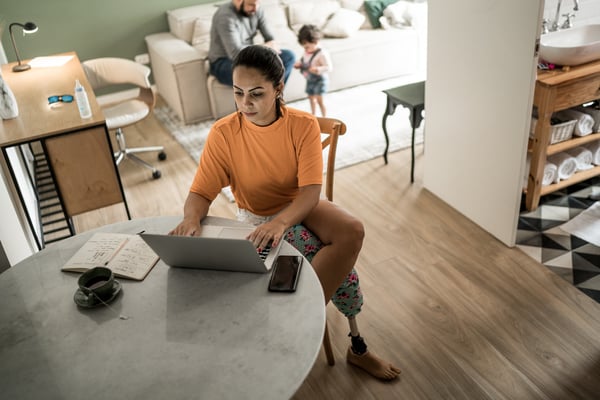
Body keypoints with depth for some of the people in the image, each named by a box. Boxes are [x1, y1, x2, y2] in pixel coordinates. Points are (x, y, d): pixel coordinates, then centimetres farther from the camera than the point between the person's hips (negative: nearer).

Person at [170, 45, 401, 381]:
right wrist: (192, 217, -41)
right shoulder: (223, 133, -16)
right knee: (337, 256, -24)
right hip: (258, 219, -3)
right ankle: (355, 344, -2)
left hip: (300, 208, 3)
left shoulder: (304, 125, -15)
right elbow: (200, 194, -16)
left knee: (352, 232, -26)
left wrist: (280, 221, -44)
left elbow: (311, 192, -23)